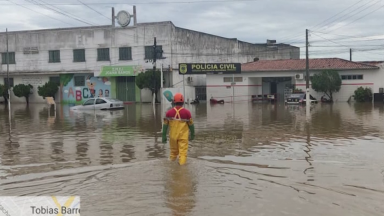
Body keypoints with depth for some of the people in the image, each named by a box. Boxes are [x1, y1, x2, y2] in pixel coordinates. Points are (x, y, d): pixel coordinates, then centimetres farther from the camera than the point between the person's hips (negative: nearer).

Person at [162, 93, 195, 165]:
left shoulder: (169, 112, -4)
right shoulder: (187, 112, -9)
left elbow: (165, 125, -1)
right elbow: (191, 125, 0)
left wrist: (164, 136, 7)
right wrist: (192, 134, 14)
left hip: (173, 135, 3)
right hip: (183, 136, -3)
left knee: (173, 151, 19)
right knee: (183, 152, -1)